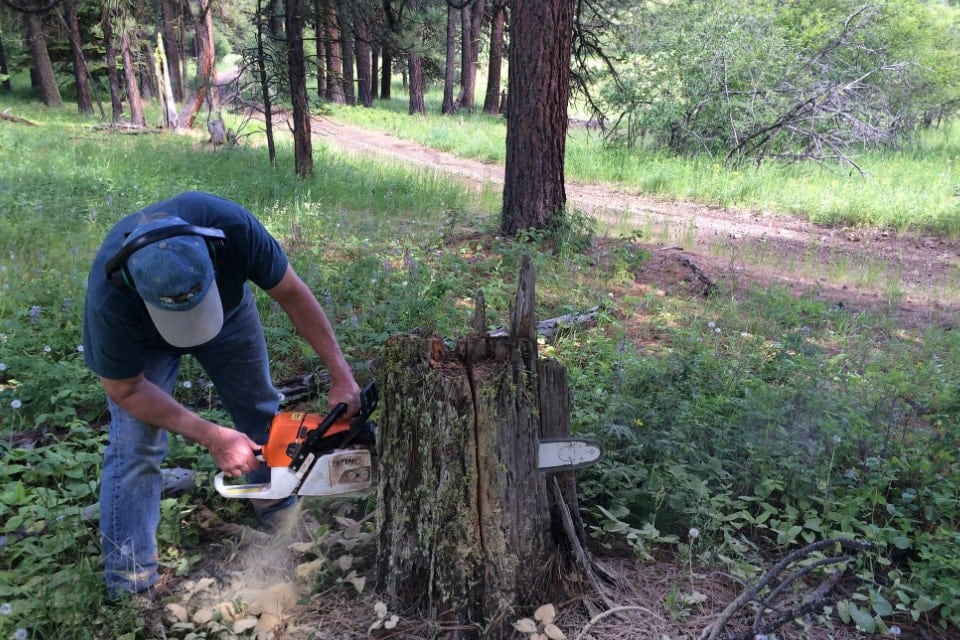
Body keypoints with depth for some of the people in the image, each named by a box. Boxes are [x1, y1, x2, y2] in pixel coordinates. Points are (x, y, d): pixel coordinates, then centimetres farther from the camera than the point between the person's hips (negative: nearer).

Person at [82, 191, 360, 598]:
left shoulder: (233, 227, -42)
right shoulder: (110, 303, -43)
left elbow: (292, 294, -26)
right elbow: (126, 390, -25)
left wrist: (341, 376, -27)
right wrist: (212, 438, -30)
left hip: (228, 306, 3)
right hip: (139, 337, -2)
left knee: (260, 408, 11)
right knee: (135, 444, -12)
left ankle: (280, 510, 35)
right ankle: (129, 584, 2)